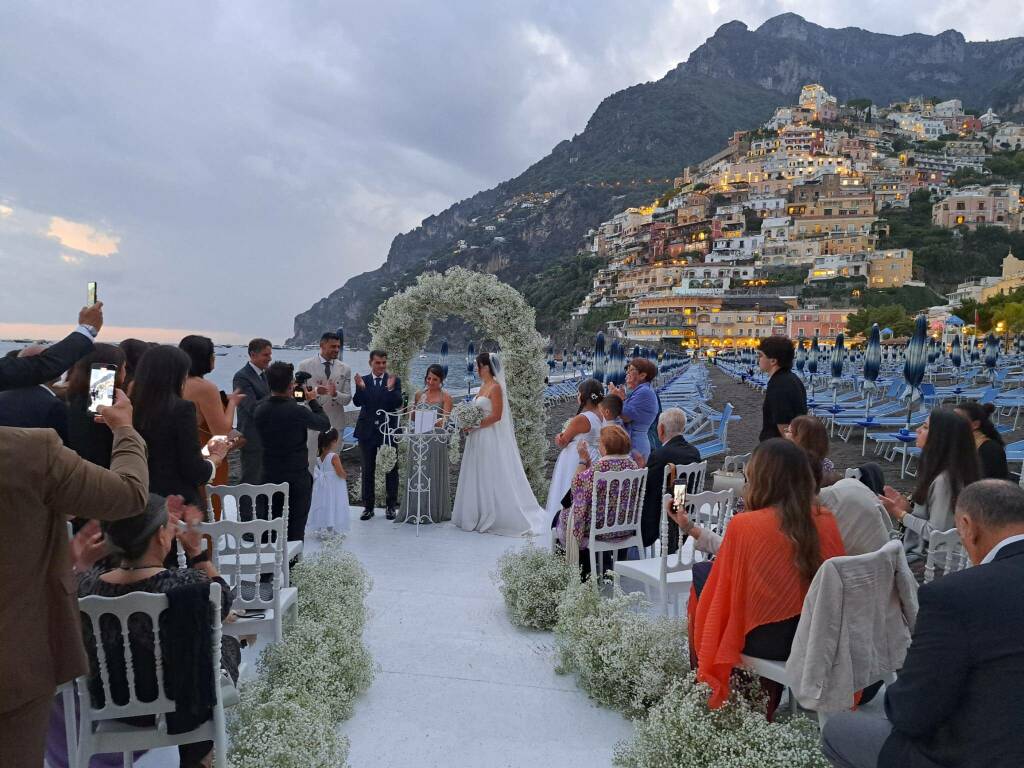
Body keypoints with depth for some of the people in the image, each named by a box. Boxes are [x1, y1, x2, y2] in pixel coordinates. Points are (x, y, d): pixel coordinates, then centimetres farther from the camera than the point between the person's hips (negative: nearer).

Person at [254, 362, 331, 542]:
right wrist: (312, 401, 8)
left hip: (269, 478, 5)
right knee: (295, 532, 6)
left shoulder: (260, 410, -6)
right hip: (297, 479, -5)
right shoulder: (298, 412, -21)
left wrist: (290, 399, 12)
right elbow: (325, 424, -4)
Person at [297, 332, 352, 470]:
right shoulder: (305, 365, -2)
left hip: (335, 424, 2)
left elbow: (348, 399, 2)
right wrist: (315, 391, -25)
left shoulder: (345, 369, 4)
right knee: (309, 463, 5)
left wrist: (335, 394, -20)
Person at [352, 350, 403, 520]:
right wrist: (360, 388, -29)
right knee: (368, 470, 9)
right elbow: (357, 402, -10)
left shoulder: (394, 380, -1)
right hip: (367, 431, 1)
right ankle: (368, 506, 19)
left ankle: (391, 506, 18)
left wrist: (391, 388, -30)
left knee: (391, 469, 6)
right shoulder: (363, 380, 1)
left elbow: (398, 404, -12)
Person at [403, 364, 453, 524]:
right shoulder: (419, 395, 12)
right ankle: (416, 511, 8)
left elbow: (445, 418, -9)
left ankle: (434, 512, 8)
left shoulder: (445, 397, 1)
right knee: (417, 472, 1)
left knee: (434, 473, 0)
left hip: (436, 438, -3)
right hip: (418, 437, 3)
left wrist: (438, 421, -30)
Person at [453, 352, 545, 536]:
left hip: (491, 439, -9)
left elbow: (496, 415, -19)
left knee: (491, 478, -3)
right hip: (479, 438, 9)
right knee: (477, 478, 11)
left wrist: (475, 425, -16)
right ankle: (478, 516, 18)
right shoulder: (483, 386, 14)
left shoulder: (495, 387, -13)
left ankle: (493, 518, 4)